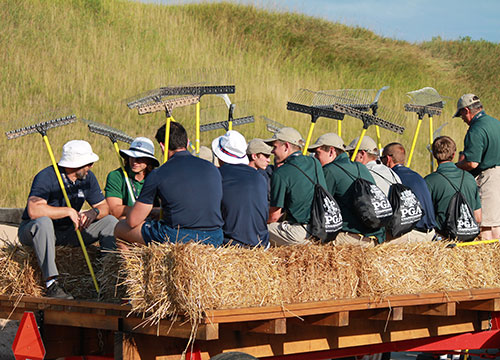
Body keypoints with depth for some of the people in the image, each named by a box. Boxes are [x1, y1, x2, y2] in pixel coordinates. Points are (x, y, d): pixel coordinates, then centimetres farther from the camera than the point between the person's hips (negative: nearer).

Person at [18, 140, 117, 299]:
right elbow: (34, 210, -37)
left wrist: (94, 212, -23)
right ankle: (51, 283, -43)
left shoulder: (88, 177, -1)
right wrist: (68, 211, -32)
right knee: (44, 222, -42)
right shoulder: (46, 177, -23)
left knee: (110, 222, -7)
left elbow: (104, 206, 1)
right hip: (33, 232, -6)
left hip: (68, 232, 6)